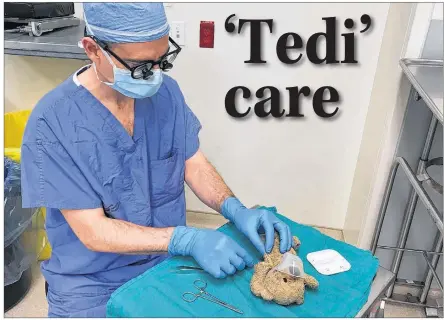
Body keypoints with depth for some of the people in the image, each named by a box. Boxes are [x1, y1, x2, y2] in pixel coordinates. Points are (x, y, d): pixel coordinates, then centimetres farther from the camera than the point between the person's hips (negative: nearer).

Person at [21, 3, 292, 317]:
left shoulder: (166, 91, -6)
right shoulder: (52, 122, -20)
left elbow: (194, 164, 0)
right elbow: (93, 231, -20)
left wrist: (236, 210, -18)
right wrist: (188, 239, -30)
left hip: (171, 263, 4)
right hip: (95, 284, -3)